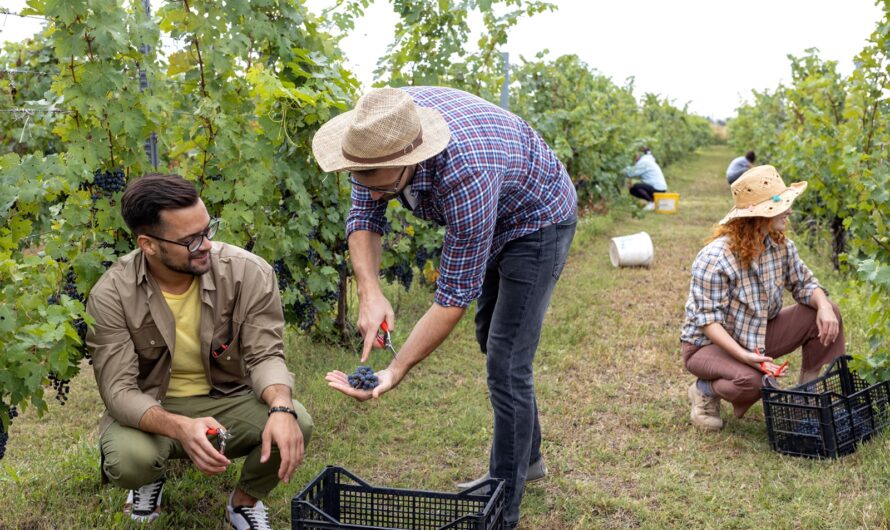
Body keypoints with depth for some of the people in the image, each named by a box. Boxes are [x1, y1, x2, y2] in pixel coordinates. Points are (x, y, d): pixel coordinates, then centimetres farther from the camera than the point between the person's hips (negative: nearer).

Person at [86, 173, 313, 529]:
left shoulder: (249, 272, -18)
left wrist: (281, 409, -39)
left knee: (296, 426, -28)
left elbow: (266, 355, -15)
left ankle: (245, 501, 7)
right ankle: (150, 480, 9)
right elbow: (119, 390, -22)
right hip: (150, 412, -1)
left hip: (228, 401, 1)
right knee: (127, 460, -34)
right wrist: (180, 428, -42)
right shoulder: (111, 295, -20)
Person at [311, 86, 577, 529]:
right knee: (490, 341, 19)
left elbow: (455, 295, -35)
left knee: (507, 363, -11)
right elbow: (363, 217, -14)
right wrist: (370, 293, -31)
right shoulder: (377, 134, -23)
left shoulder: (466, 176, -43)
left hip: (538, 220, -8)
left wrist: (396, 372, -34)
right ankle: (527, 456, 38)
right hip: (494, 220, 8)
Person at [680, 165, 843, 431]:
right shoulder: (714, 259, -29)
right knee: (751, 381, -38)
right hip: (709, 344, -7)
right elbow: (709, 320, -30)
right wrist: (744, 356, -42)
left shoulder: (781, 245, -7)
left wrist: (823, 306, -22)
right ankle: (704, 391, -3)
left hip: (758, 337, 7)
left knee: (828, 315, -7)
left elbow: (804, 283, 2)